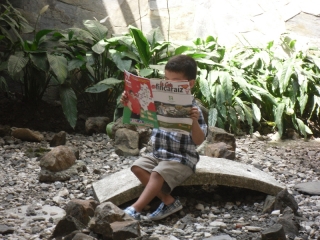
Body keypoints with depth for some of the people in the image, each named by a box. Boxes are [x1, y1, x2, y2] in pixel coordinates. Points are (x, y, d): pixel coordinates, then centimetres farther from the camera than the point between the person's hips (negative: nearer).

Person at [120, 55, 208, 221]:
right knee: (138, 166, -14)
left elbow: (199, 141, -20)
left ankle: (136, 209, -27)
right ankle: (168, 201, -15)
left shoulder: (192, 109, -13)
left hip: (181, 160, -7)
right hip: (158, 154, 7)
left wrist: (194, 121, -38)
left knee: (157, 174, -29)